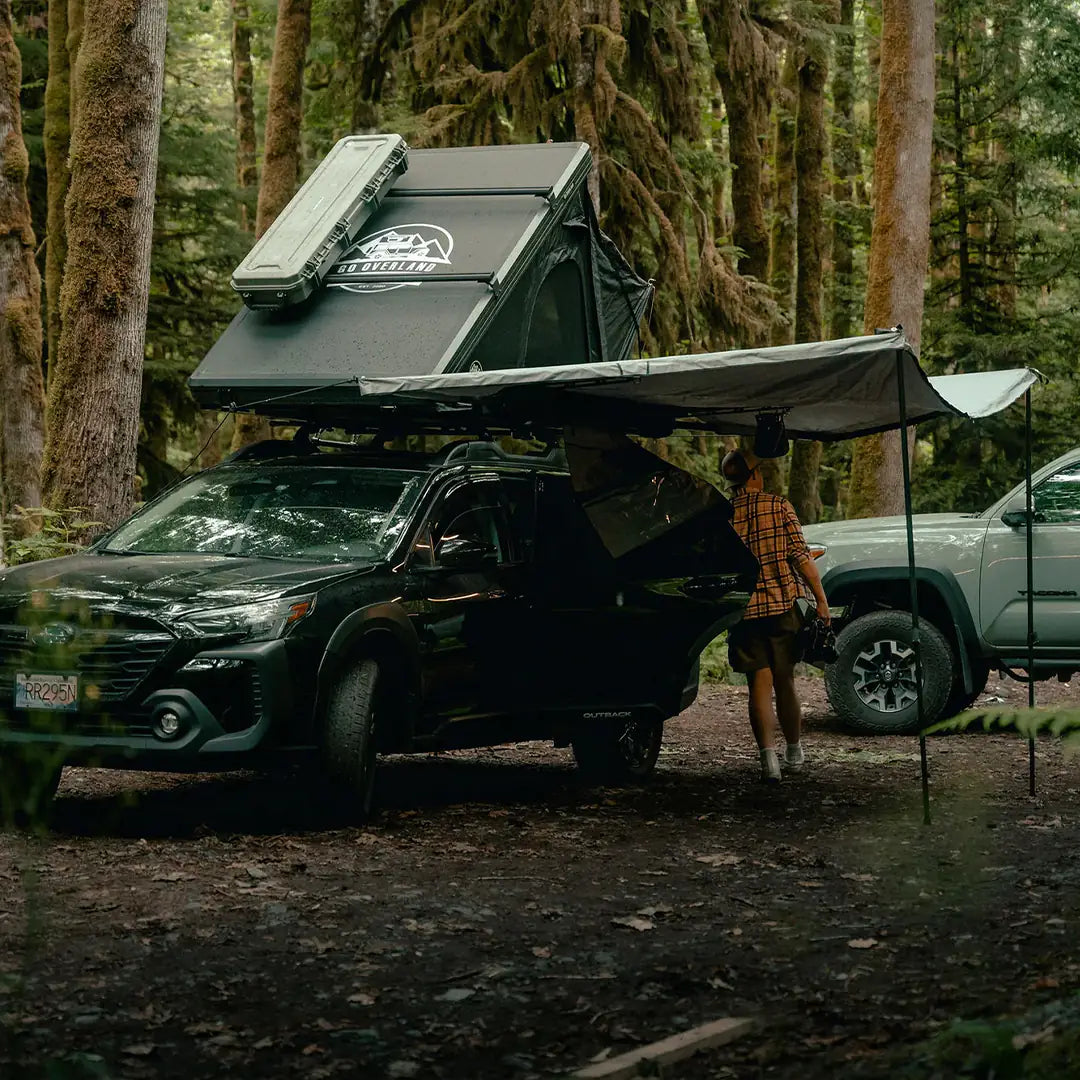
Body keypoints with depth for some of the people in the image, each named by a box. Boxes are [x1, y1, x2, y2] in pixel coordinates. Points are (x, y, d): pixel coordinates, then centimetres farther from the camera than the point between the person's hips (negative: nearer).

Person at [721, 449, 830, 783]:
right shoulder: (779, 505, -3)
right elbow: (801, 556, -8)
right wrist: (821, 600, -5)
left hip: (744, 610, 0)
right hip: (784, 605, 0)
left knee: (760, 685, 1)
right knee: (784, 682, 13)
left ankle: (769, 757, -13)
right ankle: (794, 751, 28)